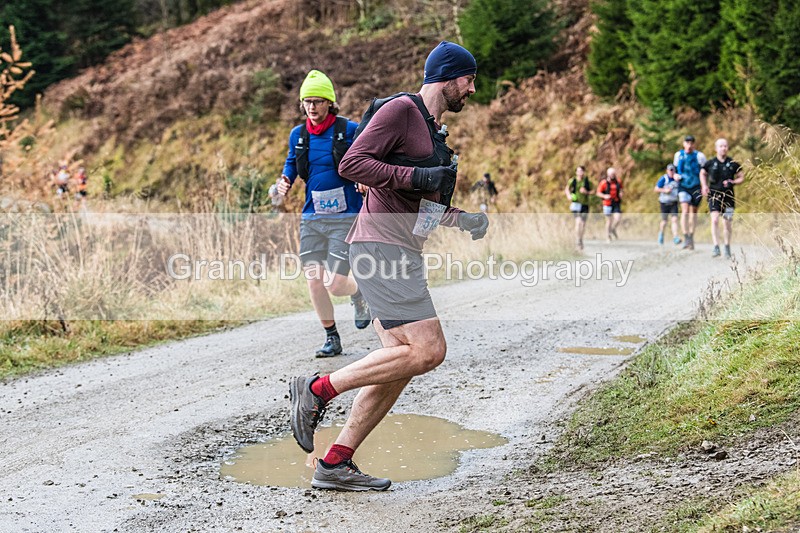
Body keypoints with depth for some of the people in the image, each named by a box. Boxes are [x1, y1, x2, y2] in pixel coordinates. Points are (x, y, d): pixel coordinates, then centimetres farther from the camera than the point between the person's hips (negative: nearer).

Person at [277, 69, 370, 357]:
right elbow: (292, 162, 22)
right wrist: (285, 179, 0)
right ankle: (332, 338, 18)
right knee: (314, 281, 1)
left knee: (335, 284, -10)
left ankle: (358, 293, 28)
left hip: (344, 218, -4)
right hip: (311, 218, 4)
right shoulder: (298, 134, 8)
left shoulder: (349, 130, -5)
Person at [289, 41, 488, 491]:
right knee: (427, 350, -18)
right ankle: (318, 390, -9)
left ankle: (336, 464, 6)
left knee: (401, 364, 4)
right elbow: (352, 163, -16)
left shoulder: (434, 131, 24)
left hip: (402, 253, 10)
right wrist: (416, 176, -20)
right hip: (381, 246, -10)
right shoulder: (401, 109, -6)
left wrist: (464, 219, 18)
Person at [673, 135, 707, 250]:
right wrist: (676, 175, -2)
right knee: (685, 210, -16)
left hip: (696, 187, 0)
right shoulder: (678, 155, 5)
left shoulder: (699, 156, -4)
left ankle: (691, 236, 24)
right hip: (683, 187, 0)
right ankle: (686, 238, -23)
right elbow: (676, 168, 20)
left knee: (693, 212, 9)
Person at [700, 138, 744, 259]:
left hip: (728, 196, 1)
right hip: (714, 195, -1)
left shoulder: (733, 164, 1)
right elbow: (702, 173, 20)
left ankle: (727, 247, 25)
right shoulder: (710, 163, 1)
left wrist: (732, 182, -10)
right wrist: (704, 186, 6)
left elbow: (742, 177, 8)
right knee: (715, 220, -16)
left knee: (727, 223, 6)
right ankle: (716, 247, -17)